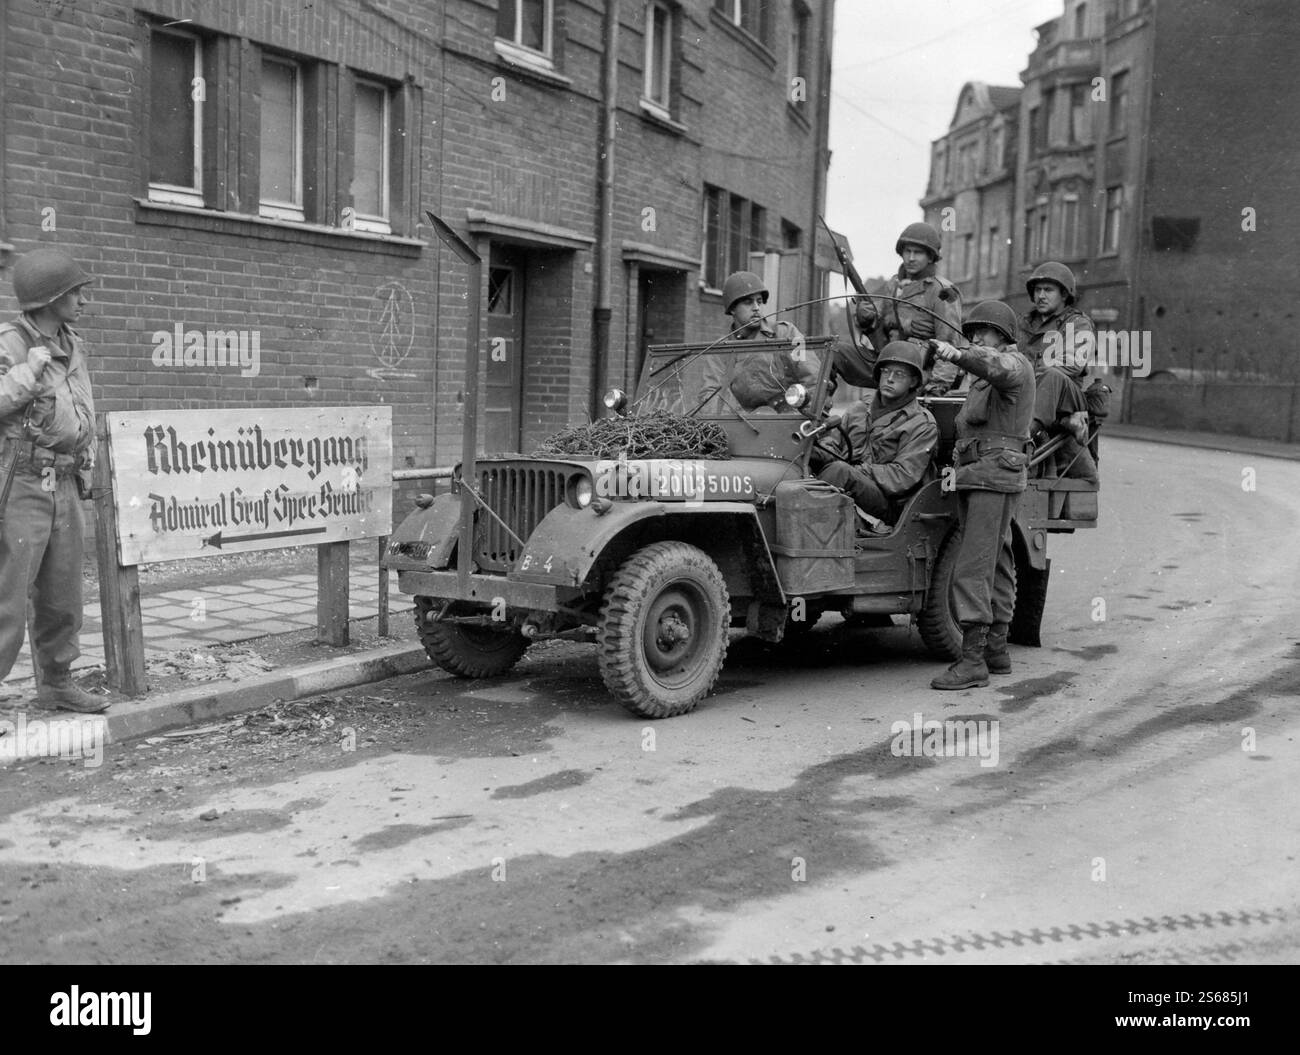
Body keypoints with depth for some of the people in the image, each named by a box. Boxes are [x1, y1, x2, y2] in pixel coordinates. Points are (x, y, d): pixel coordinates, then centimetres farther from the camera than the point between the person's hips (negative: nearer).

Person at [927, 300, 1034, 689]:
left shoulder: (1014, 363, -5)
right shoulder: (983, 378, 26)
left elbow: (996, 367, -31)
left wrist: (957, 355, -46)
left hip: (996, 475, -10)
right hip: (973, 477, 10)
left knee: (972, 569, -16)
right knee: (996, 566, 13)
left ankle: (972, 660, -19)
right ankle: (996, 649, 18)